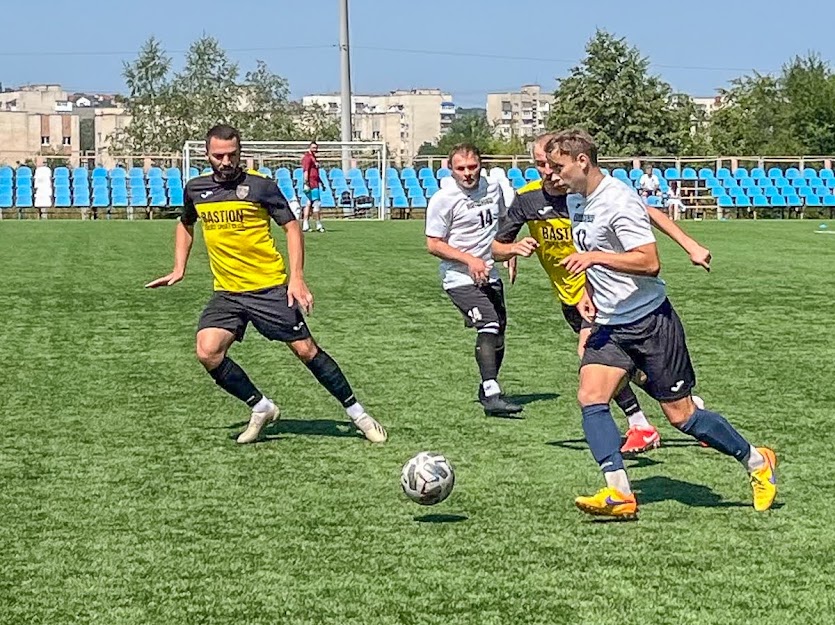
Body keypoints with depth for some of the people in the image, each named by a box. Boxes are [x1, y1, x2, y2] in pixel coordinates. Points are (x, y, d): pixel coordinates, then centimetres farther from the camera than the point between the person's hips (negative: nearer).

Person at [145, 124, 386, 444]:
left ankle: (357, 413, 13)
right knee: (207, 352, -15)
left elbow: (292, 227, -5)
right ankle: (261, 408, 5)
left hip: (270, 287, -4)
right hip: (226, 292, 4)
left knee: (306, 349, -3)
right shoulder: (195, 189, 5)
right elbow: (185, 225, 25)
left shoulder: (260, 185, -8)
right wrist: (179, 269, 13)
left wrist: (296, 277, -15)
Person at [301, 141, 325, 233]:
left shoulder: (313, 158, 22)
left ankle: (305, 225, 9)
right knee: (317, 203, -7)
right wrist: (306, 183, -26)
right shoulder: (307, 157, -9)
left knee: (309, 203, 9)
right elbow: (305, 171, -19)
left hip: (315, 183, 10)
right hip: (311, 183, -10)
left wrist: (321, 182, 31)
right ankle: (318, 225, -2)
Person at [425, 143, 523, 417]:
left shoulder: (493, 187, 5)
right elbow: (434, 244, -12)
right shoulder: (443, 199, -13)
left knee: (498, 334, 13)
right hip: (460, 278, -7)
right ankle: (492, 395, -28)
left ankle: (487, 389, 33)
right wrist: (469, 259, -19)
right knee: (489, 325, -23)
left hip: (489, 274, 7)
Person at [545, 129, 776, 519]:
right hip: (610, 325, 8)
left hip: (650, 321, -8)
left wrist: (596, 257, -32)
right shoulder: (575, 201, 10)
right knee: (590, 397, -14)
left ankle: (757, 462, 20)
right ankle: (619, 494, -17)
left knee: (680, 415, -1)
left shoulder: (618, 201, -19)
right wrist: (589, 293, 10)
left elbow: (650, 263, -25)